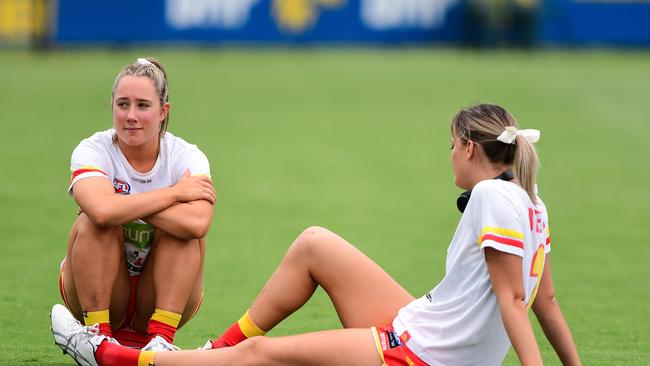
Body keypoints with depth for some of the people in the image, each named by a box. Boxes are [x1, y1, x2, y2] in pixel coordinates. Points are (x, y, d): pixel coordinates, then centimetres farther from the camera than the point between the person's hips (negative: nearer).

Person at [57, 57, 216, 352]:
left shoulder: (187, 158, -11)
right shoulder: (92, 151, -13)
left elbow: (197, 223, -35)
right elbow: (102, 210, -38)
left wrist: (127, 206, -30)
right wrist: (174, 193, -27)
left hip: (162, 297, 1)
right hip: (99, 295, -1)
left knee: (185, 227, -25)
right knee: (92, 223, -27)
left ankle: (161, 340, -27)